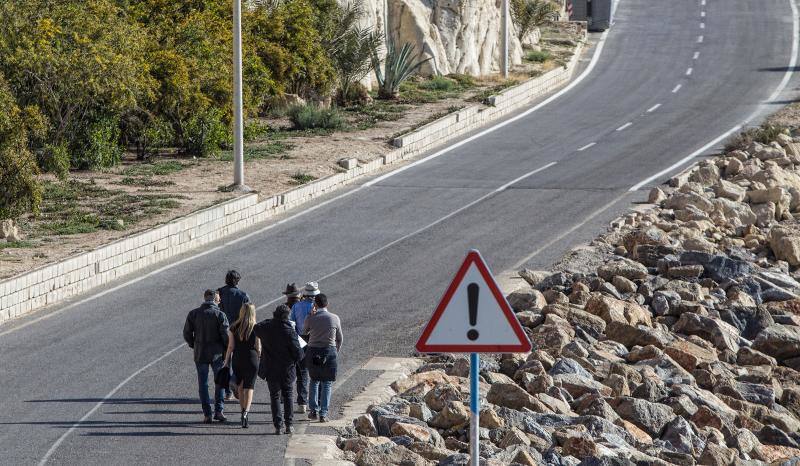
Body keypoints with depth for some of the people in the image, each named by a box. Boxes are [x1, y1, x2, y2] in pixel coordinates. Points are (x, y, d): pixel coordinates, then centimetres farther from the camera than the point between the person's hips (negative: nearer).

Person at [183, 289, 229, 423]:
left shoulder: (193, 314, -1)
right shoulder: (219, 315, -9)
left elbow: (187, 333, 0)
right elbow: (226, 335, -12)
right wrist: (227, 351, 3)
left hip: (200, 354, 2)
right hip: (217, 354, -2)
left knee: (203, 384, 9)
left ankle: (207, 414, 5)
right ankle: (219, 411, 2)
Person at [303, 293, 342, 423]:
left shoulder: (310, 318, -7)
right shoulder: (335, 318, -4)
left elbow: (305, 331, 14)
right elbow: (339, 338, 6)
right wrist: (336, 352, 21)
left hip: (313, 352, 0)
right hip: (329, 351, 0)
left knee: (314, 381, 19)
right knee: (326, 384, 8)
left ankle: (313, 410, 14)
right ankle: (323, 414, 3)